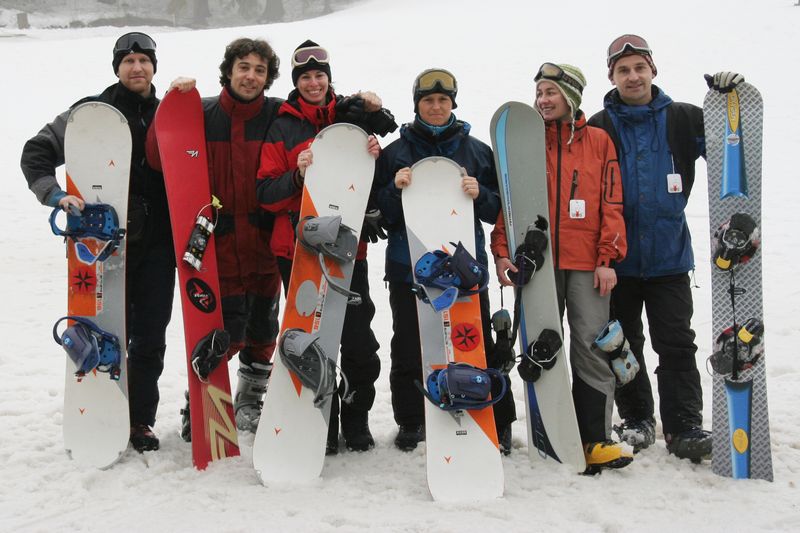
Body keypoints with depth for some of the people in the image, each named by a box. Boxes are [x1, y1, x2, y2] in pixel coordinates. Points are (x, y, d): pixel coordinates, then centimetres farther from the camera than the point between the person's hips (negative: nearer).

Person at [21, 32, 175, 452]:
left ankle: (141, 420, 18)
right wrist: (56, 194, -16)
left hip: (156, 243, 3)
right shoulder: (92, 111, -1)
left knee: (150, 337, 4)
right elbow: (36, 153, -2)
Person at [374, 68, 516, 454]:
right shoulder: (396, 152, 7)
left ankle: (499, 424, 11)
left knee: (479, 345, 0)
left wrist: (479, 195, -12)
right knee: (408, 348, 6)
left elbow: (497, 210, 8)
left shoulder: (477, 151, 8)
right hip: (408, 266, 1)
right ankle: (410, 422, 21)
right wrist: (396, 188, -14)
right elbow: (382, 212, 4)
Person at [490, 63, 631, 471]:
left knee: (593, 348, -5)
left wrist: (608, 258, -4)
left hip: (587, 264, -1)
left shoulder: (599, 141, 8)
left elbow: (612, 204, 4)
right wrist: (502, 250, -4)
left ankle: (594, 440, 1)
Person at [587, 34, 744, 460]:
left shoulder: (682, 119, 3)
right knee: (624, 344, 10)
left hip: (669, 254, -1)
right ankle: (636, 419, 23)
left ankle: (683, 427, 3)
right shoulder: (599, 128, 1)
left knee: (676, 344, -1)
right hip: (617, 257, 1)